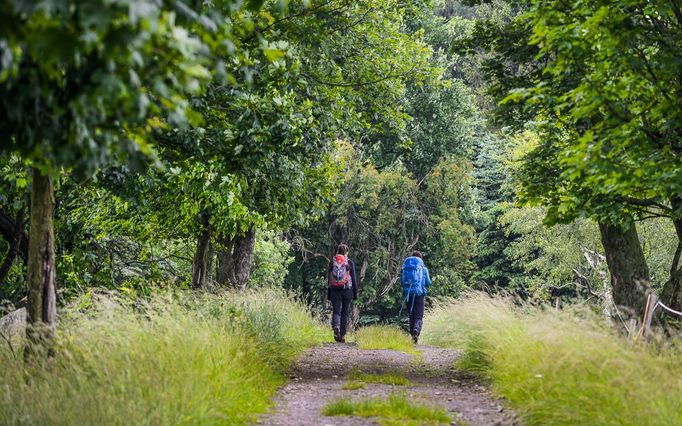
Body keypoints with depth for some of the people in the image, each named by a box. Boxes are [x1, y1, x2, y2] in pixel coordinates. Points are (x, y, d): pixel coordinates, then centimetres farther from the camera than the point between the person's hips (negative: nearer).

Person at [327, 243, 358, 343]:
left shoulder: (332, 262, 5)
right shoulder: (350, 263, -1)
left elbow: (328, 279, 7)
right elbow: (354, 279, -2)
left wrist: (328, 294, 13)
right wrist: (355, 293, 4)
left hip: (334, 290, 1)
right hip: (347, 290, -1)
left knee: (336, 311, 3)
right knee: (345, 313, 8)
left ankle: (335, 327, -26)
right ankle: (342, 335, 8)